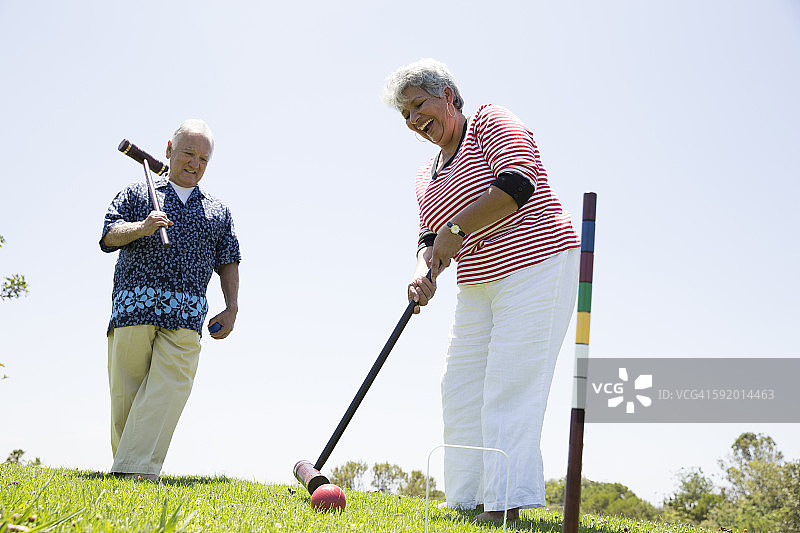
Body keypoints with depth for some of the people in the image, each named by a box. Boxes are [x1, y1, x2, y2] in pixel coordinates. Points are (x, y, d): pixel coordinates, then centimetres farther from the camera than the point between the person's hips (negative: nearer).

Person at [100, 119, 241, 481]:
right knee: (125, 390, -6)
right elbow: (109, 236, 7)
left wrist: (231, 308, 10)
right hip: (135, 304, 0)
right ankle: (124, 461, 4)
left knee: (171, 386, -18)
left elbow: (228, 262, 24)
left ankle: (135, 471, -26)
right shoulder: (138, 193, 18)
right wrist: (142, 227, -13)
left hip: (186, 314, 1)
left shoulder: (217, 211, 26)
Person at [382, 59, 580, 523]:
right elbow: (432, 240, 13)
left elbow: (518, 184, -18)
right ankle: (466, 502, 10)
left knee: (509, 390, -14)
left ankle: (504, 507, -15)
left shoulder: (491, 123, -2)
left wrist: (456, 227, -17)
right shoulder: (427, 178, 20)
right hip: (478, 286, 9)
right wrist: (425, 273, -10)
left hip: (536, 266, -9)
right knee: (461, 390, 4)